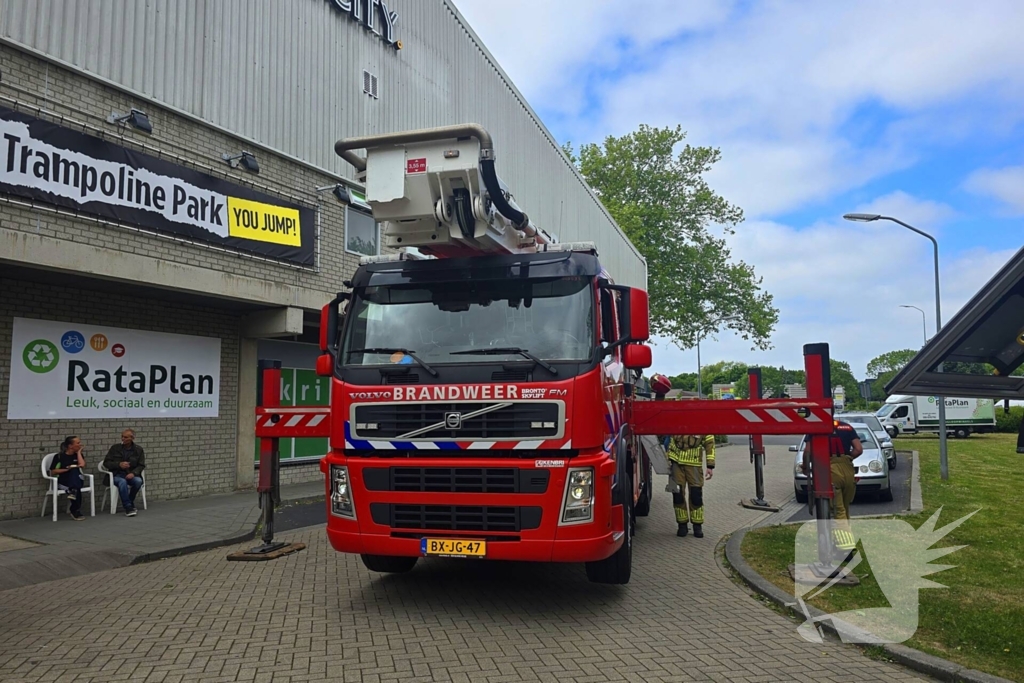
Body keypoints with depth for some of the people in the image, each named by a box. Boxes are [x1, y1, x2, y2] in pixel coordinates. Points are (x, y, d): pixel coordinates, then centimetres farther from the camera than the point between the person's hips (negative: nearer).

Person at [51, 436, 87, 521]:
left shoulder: (79, 454, 13)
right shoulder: (59, 456, 2)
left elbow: (82, 465, -8)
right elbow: (53, 472, -2)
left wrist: (78, 452, 0)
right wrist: (67, 469, -14)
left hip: (77, 480, 3)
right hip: (63, 481, -3)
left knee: (75, 470, -34)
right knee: (77, 489, -34)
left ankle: (73, 492, -46)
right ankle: (76, 510, -31)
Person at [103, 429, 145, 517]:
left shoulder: (139, 449, 4)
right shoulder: (115, 448, 3)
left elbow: (141, 465, 2)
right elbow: (106, 463, 2)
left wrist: (133, 473, -18)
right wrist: (119, 464, -16)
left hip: (131, 474, 1)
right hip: (117, 474, -1)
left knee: (138, 481, -33)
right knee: (122, 482, -37)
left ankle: (130, 502, -6)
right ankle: (128, 507, -30)